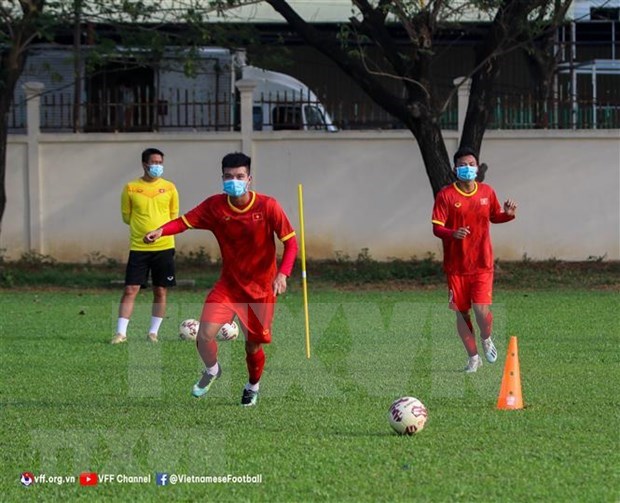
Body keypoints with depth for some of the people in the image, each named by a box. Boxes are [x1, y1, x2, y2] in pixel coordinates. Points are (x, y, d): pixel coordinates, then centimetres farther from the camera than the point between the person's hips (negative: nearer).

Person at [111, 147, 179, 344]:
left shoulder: (169, 188, 4)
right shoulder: (131, 188, 0)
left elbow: (174, 217, 12)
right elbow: (126, 216, 7)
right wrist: (142, 227, 3)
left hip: (164, 247, 2)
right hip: (138, 247, -1)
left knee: (160, 291, 5)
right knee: (130, 290, -6)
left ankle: (153, 332, 16)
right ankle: (121, 332, -3)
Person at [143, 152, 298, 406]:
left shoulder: (268, 206, -15)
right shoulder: (215, 206, -9)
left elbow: (291, 241, -13)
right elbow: (186, 221, -16)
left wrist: (283, 273, -28)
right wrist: (161, 230, -37)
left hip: (261, 289, -1)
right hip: (228, 285, 1)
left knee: (253, 346, 6)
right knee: (204, 335, -15)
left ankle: (253, 387, 40)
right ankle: (212, 371, 20)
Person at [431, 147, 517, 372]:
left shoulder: (487, 192, 5)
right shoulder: (446, 195, -6)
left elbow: (494, 217, 21)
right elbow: (437, 228, -10)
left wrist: (508, 214, -1)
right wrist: (453, 233, -30)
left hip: (482, 263, 1)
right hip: (456, 265, -1)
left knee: (482, 309, -11)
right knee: (462, 312, 4)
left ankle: (487, 339, 22)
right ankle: (473, 357, 20)